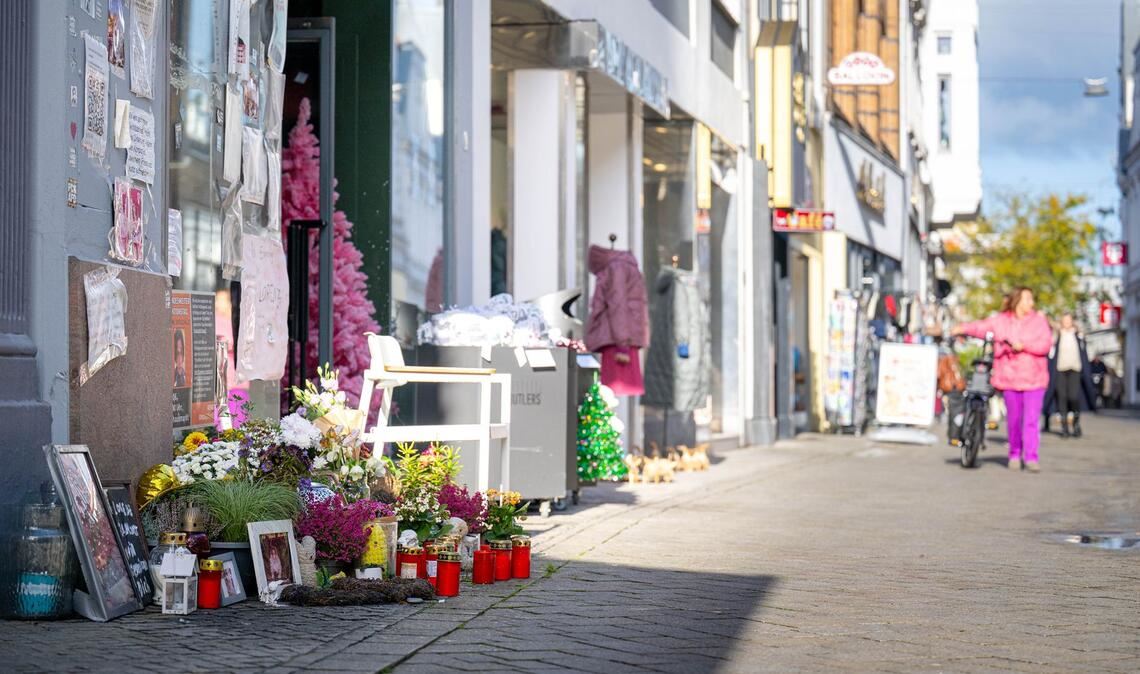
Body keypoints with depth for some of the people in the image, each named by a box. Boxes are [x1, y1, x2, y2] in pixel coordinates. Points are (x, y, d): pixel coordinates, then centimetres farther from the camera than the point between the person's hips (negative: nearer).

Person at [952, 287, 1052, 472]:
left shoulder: (1039, 320, 3)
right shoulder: (1001, 320, 7)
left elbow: (1046, 344, -7)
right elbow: (981, 327, 1)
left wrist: (1023, 346, -18)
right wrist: (963, 329, -15)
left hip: (1033, 379, -1)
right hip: (1010, 378, 1)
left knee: (1031, 420, -9)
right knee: (1013, 419, 7)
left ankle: (1031, 458, -9)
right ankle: (1015, 454, 22)